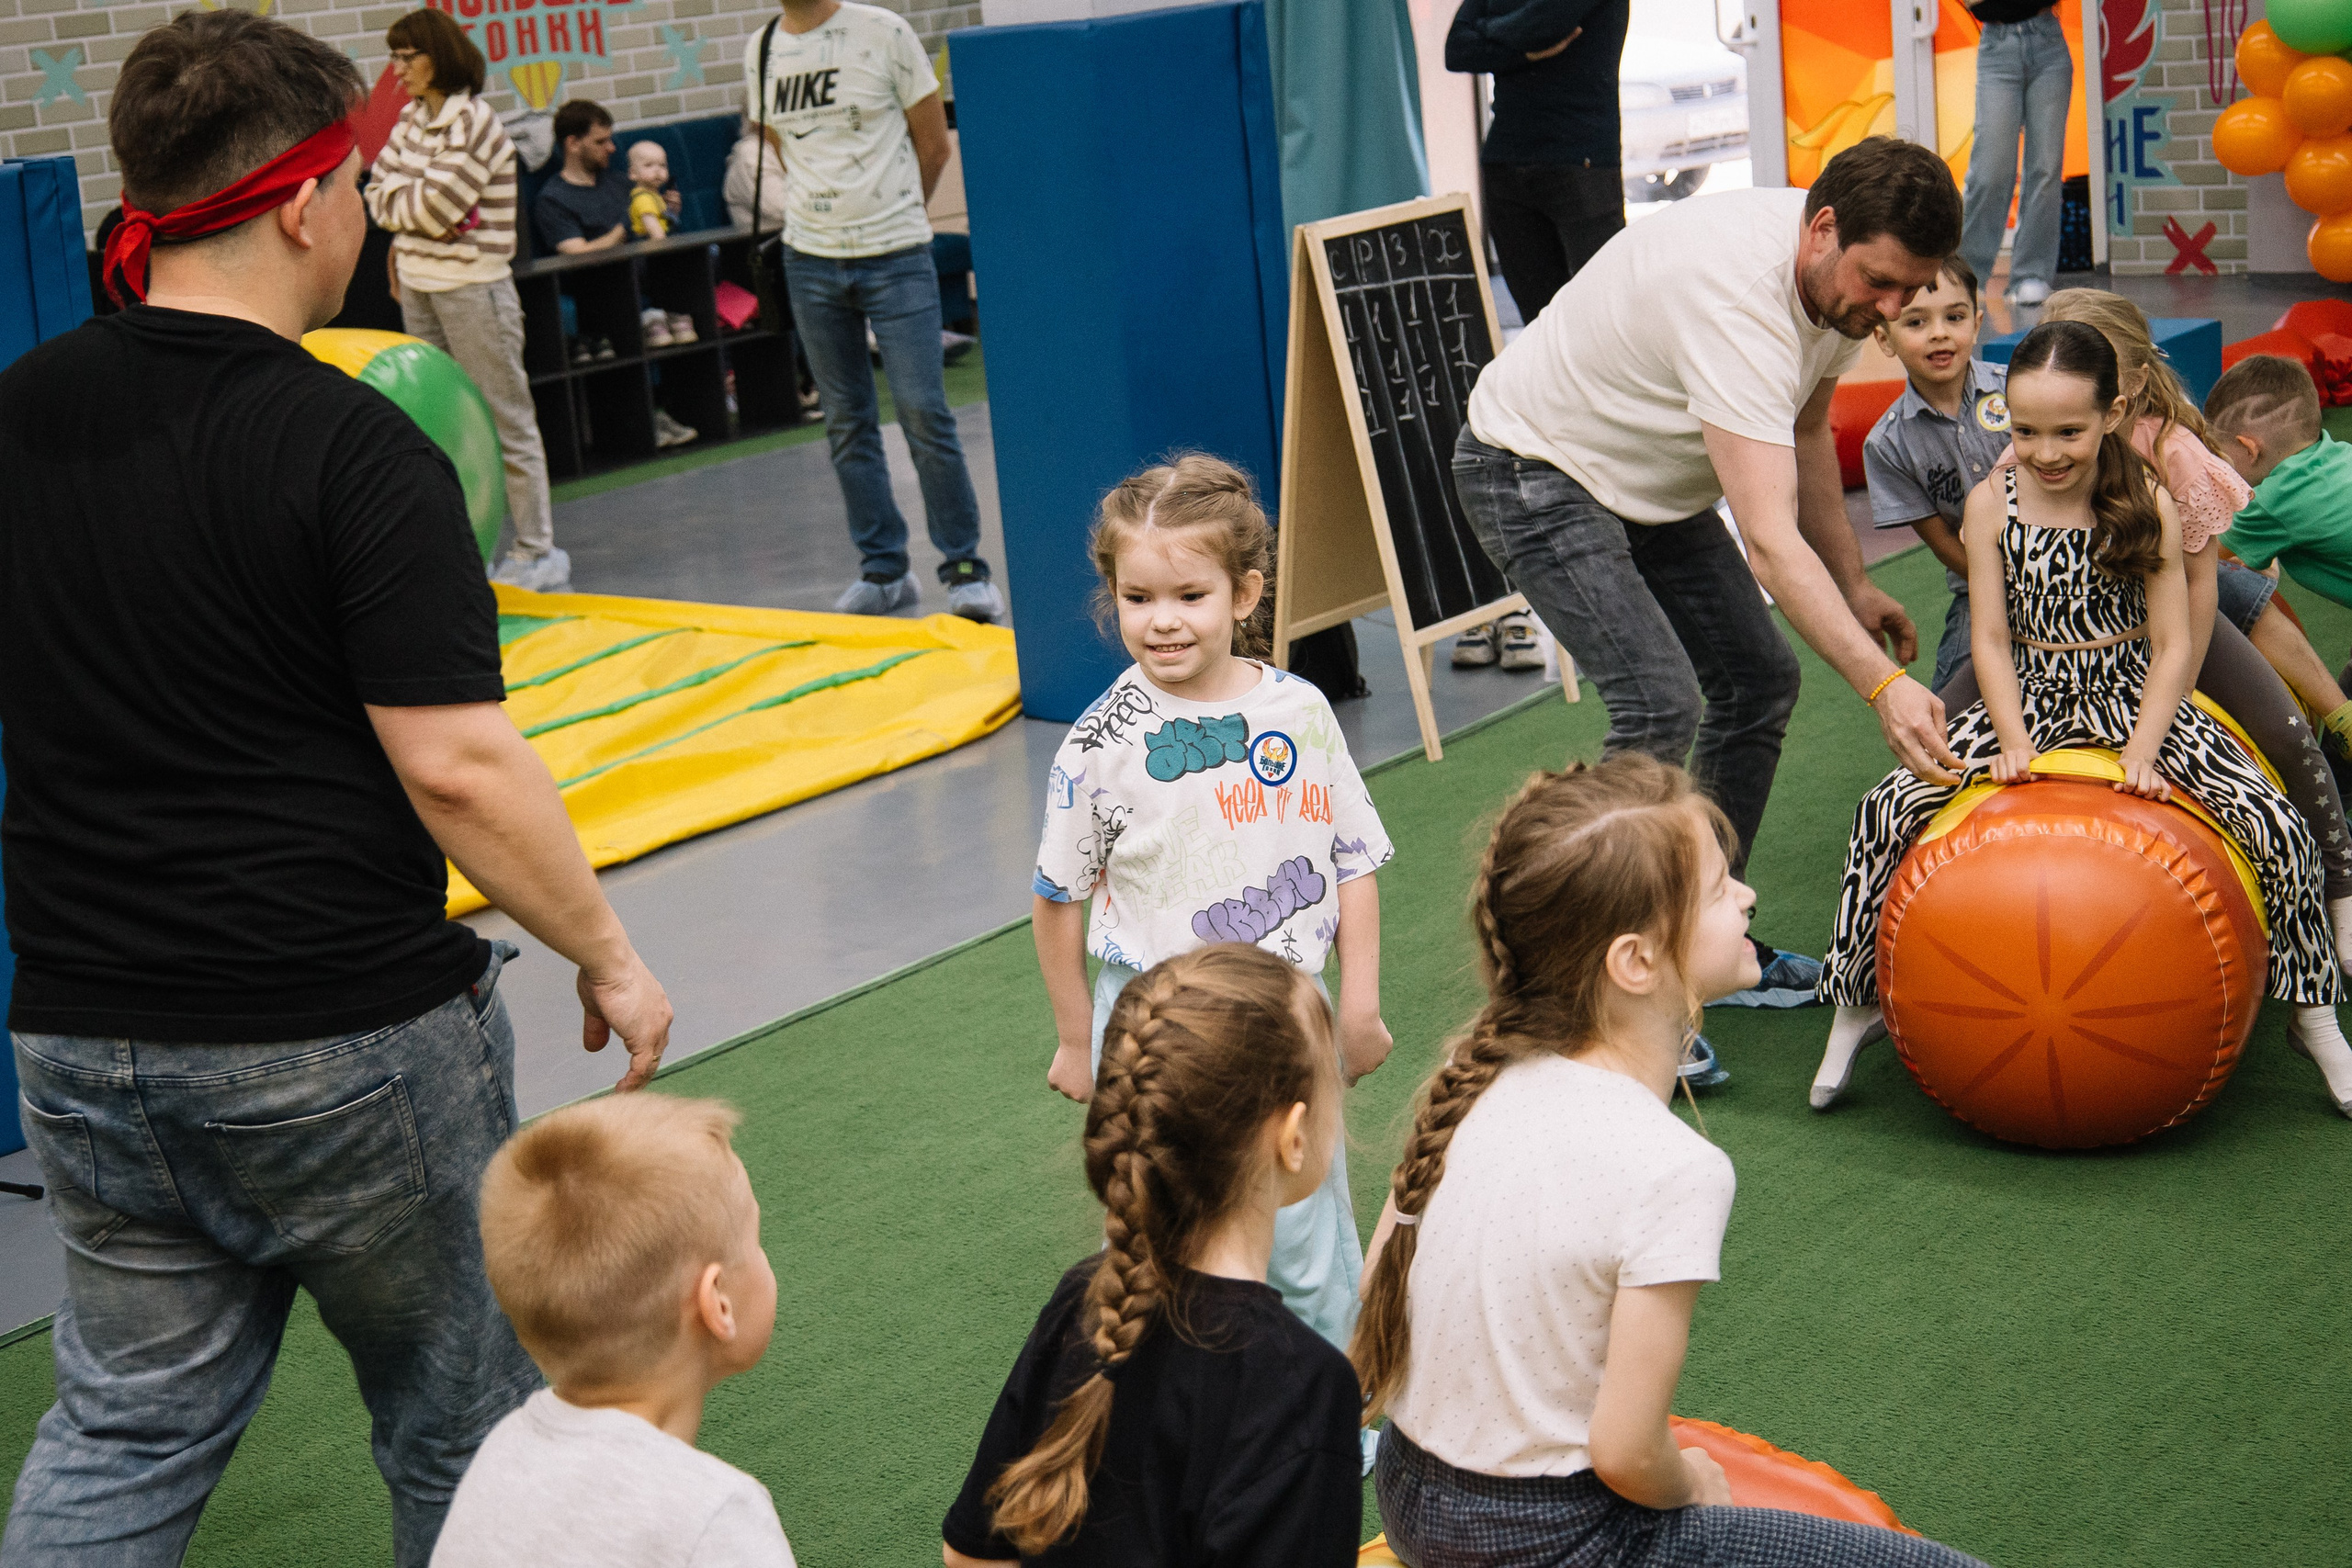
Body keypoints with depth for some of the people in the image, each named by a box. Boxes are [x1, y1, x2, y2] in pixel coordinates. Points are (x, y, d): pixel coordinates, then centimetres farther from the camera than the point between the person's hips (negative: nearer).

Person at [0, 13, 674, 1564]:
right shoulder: (355, 449, -17)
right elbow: (456, 768, -20)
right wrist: (607, 957, -8)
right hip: (339, 1037, -5)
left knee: (127, 1420, 18)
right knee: (462, 1417, 14)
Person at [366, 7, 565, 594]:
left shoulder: (474, 122, -15)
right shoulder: (412, 118, 10)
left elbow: (436, 208, -19)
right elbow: (379, 192, 12)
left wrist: (398, 198, -1)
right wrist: (414, 209, -6)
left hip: (472, 286, -8)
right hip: (417, 284, 8)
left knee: (506, 419, -3)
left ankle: (537, 551, 2)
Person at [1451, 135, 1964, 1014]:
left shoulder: (1839, 276, -7)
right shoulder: (1739, 299, -37)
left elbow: (1806, 430, 13)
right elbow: (1769, 543, -43)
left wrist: (1853, 584, 12)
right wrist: (1882, 685, -48)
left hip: (1653, 480, 10)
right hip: (1535, 474, -10)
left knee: (1760, 680, 7)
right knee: (1660, 708, -23)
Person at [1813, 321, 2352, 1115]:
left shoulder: (2147, 504, -8)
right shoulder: (1992, 504, -5)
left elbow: (2172, 647, -7)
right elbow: (1993, 640, -3)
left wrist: (2141, 755, -18)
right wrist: (2015, 744, -16)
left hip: (2137, 698, -1)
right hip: (2028, 699, 1)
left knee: (2274, 824, -19)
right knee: (1888, 811, -18)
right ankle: (1857, 1007, 0)